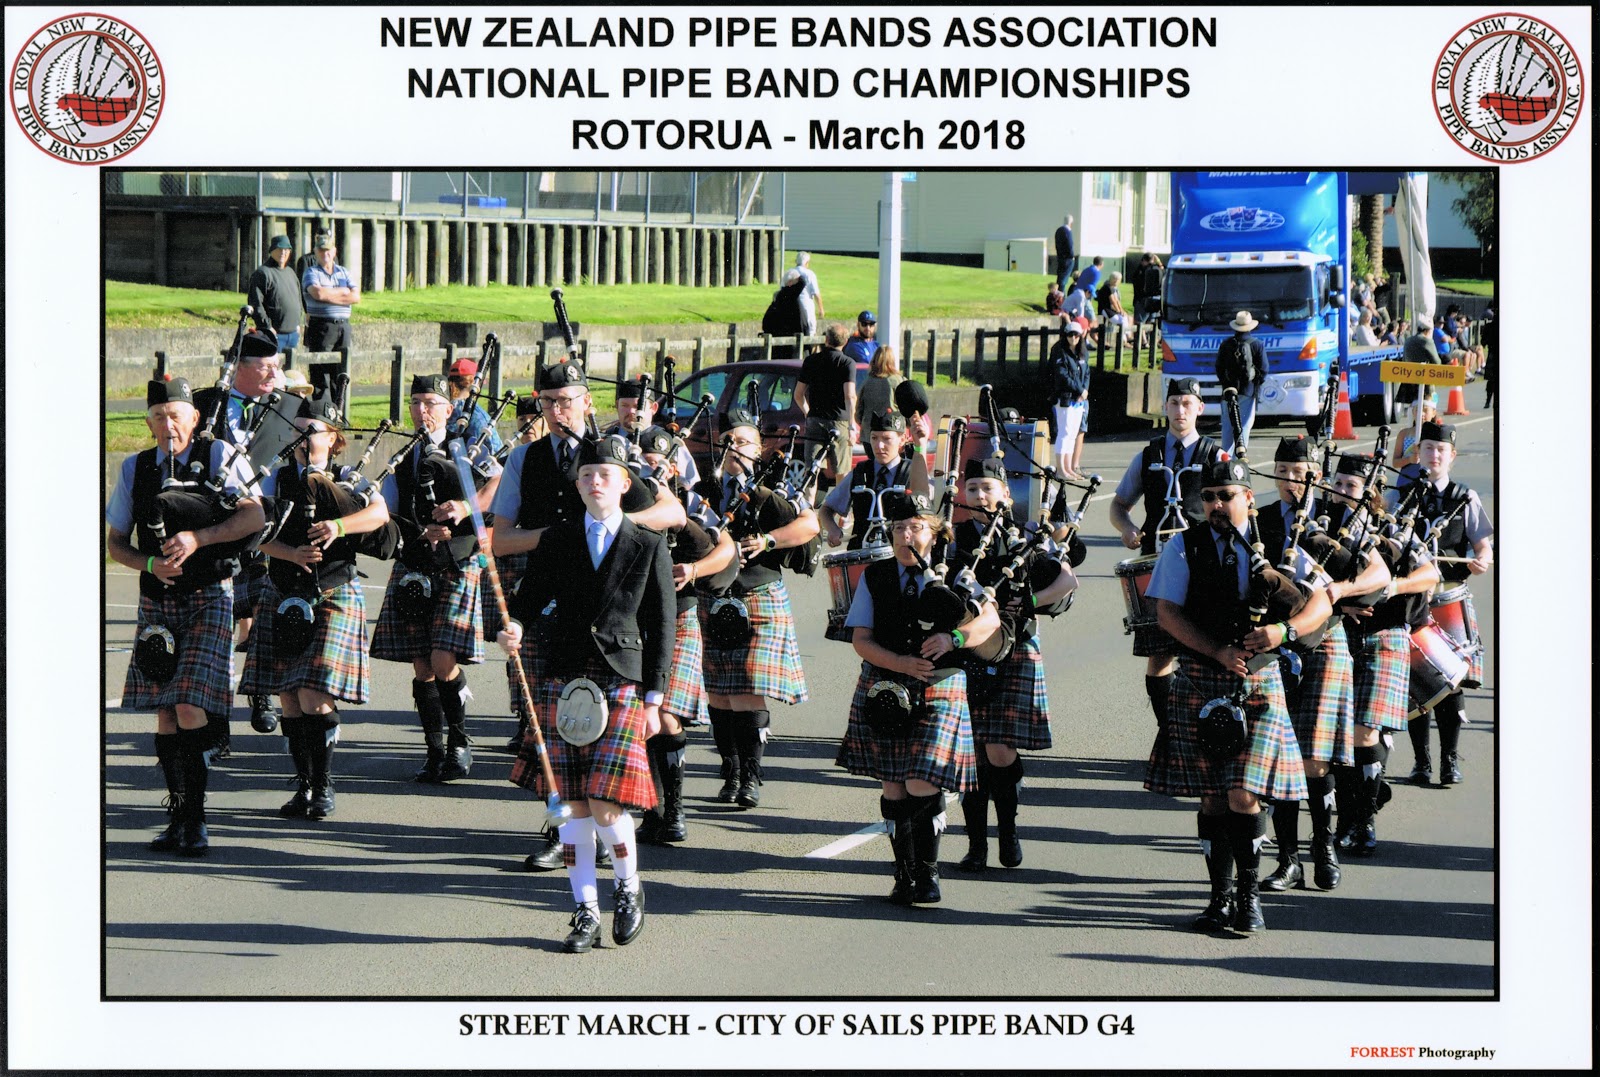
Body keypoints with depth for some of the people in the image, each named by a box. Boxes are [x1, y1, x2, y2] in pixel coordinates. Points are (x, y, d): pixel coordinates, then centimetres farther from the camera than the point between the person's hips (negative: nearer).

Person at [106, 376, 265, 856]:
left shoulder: (218, 457, -1)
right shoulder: (134, 469, 9)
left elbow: (254, 517, -9)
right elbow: (115, 542, 11)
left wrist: (199, 538, -21)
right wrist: (150, 564, -9)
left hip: (208, 599, -4)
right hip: (157, 601, 4)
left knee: (190, 707, -14)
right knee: (165, 712, 6)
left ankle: (196, 819, -7)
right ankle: (178, 816, 16)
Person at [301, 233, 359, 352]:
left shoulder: (344, 272, 15)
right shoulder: (311, 272, 1)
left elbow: (356, 297, 1)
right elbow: (318, 293, -19)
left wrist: (328, 295, -8)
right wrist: (343, 291, -5)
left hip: (343, 326, 5)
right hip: (320, 328, -5)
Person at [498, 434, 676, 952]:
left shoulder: (649, 546, 3)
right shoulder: (557, 540, 9)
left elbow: (661, 628, 4)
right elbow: (531, 594, 7)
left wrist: (653, 699, 0)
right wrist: (514, 628, -17)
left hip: (623, 684, -2)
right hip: (566, 681, 2)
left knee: (606, 806, -9)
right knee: (574, 803, 1)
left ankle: (629, 888, 18)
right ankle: (585, 912, 10)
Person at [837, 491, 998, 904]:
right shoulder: (874, 577, 8)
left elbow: (990, 619, -4)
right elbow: (861, 640, 2)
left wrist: (954, 637, -24)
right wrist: (900, 663, -15)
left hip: (939, 692, -2)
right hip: (884, 692, 2)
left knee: (922, 785, -13)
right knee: (894, 789, 4)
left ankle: (928, 875, 0)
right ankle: (905, 877, 16)